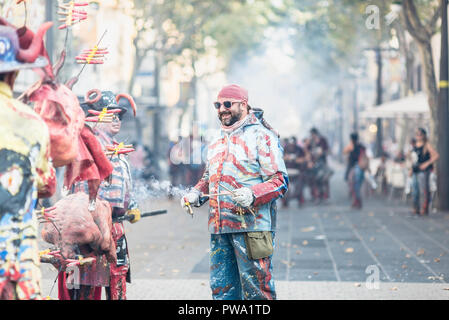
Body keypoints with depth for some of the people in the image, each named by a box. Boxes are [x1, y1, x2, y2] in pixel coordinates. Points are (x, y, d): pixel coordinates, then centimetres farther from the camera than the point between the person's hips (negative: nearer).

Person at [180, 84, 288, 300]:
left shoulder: (261, 136, -3)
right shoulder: (217, 142, 21)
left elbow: (280, 181, -9)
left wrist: (252, 195, -25)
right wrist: (196, 194, 11)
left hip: (251, 225, -7)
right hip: (219, 228, 7)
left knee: (256, 289, -6)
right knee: (221, 288, 8)